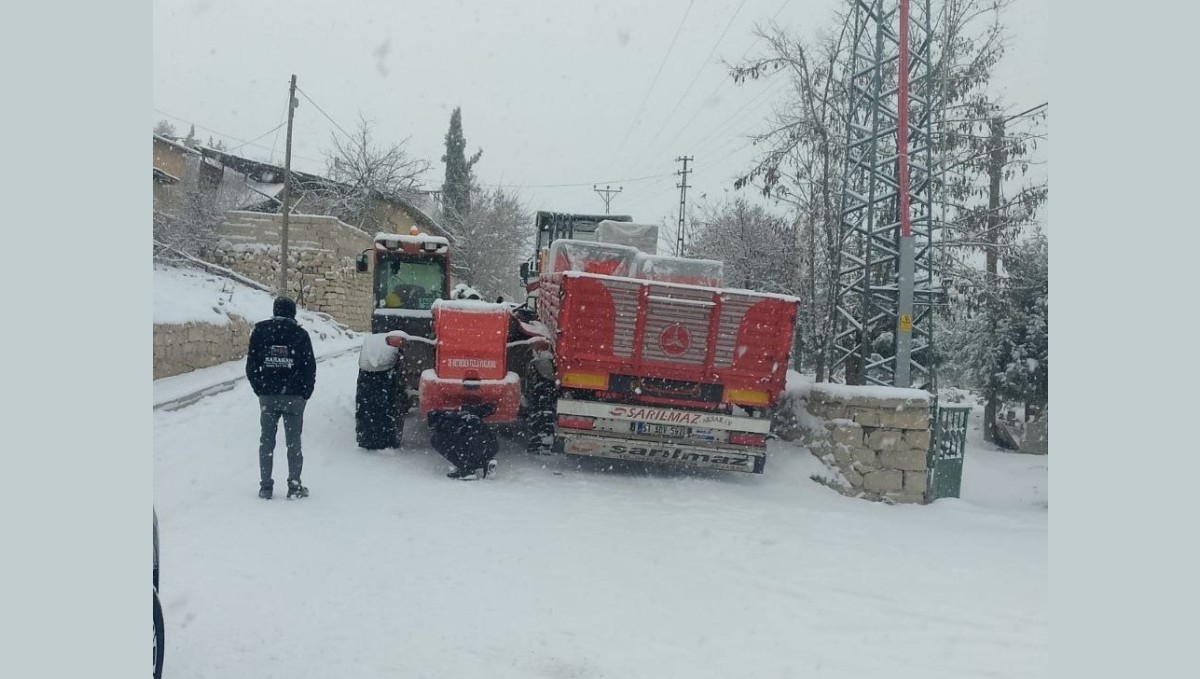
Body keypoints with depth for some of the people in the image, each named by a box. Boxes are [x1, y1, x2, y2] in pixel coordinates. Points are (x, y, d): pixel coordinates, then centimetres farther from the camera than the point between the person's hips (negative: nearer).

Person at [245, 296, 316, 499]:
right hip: (294, 397, -1)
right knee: (293, 442, 5)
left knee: (266, 441, 9)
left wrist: (260, 390, 12)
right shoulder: (300, 334, -4)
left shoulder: (259, 332, 2)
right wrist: (305, 394, 6)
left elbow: (251, 366, 4)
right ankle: (294, 486, 4)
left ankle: (265, 486, 9)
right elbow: (310, 368, -4)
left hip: (267, 396, 2)